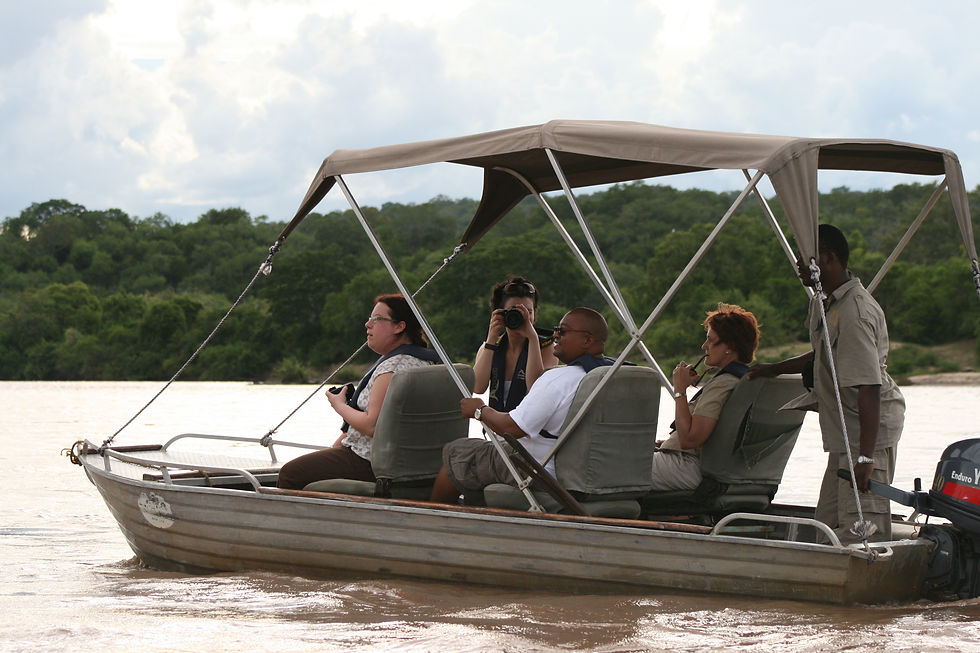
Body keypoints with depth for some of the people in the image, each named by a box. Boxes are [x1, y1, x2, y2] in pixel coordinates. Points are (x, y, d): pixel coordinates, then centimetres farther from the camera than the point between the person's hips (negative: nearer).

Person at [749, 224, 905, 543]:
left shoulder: (854, 313, -22)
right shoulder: (827, 303, 11)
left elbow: (869, 387, -27)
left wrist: (865, 456, -29)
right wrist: (774, 370, 32)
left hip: (870, 431, -11)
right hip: (844, 435, 11)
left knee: (859, 531, -14)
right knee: (829, 523, 13)